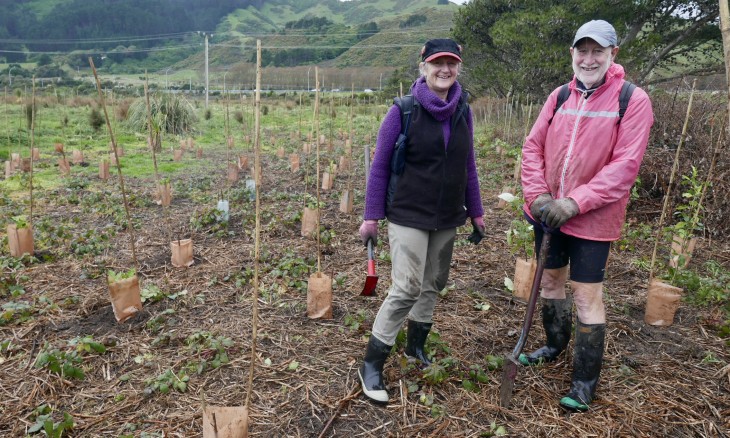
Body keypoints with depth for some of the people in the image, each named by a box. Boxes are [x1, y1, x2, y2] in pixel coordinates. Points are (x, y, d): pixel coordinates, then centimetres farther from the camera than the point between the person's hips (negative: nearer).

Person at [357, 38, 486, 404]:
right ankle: (371, 365, 6)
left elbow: (468, 166, 12)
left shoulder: (463, 112, 4)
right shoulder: (404, 111, -10)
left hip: (447, 219, 5)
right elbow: (379, 166, -7)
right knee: (407, 289, -9)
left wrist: (476, 212, 14)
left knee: (433, 284, 13)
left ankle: (415, 346, 35)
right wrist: (371, 217, -7)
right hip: (409, 216, -5)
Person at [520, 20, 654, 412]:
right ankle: (554, 346, 42)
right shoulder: (559, 96, 5)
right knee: (550, 280, 18)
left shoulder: (633, 100, -9)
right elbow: (533, 147, 3)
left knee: (587, 296, 1)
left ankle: (585, 380, 19)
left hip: (592, 219, -5)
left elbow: (625, 165, -17)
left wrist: (575, 203, -22)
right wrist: (537, 195, -11)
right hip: (548, 213, 5)